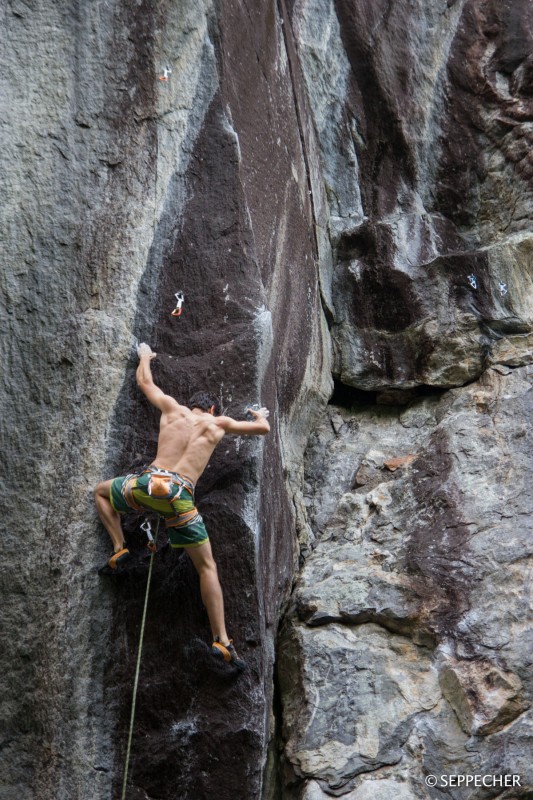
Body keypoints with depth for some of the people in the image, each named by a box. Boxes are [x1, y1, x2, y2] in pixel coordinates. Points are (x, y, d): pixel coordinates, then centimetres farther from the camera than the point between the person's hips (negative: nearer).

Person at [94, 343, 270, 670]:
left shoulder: (173, 408, 19)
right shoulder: (218, 423, 17)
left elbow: (144, 381, 34)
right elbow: (264, 429, 24)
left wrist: (145, 355, 54)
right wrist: (260, 414, 48)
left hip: (150, 481, 1)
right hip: (181, 496, -1)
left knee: (101, 491, 32)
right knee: (207, 567, 7)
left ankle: (120, 548, 15)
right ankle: (221, 640, 1)